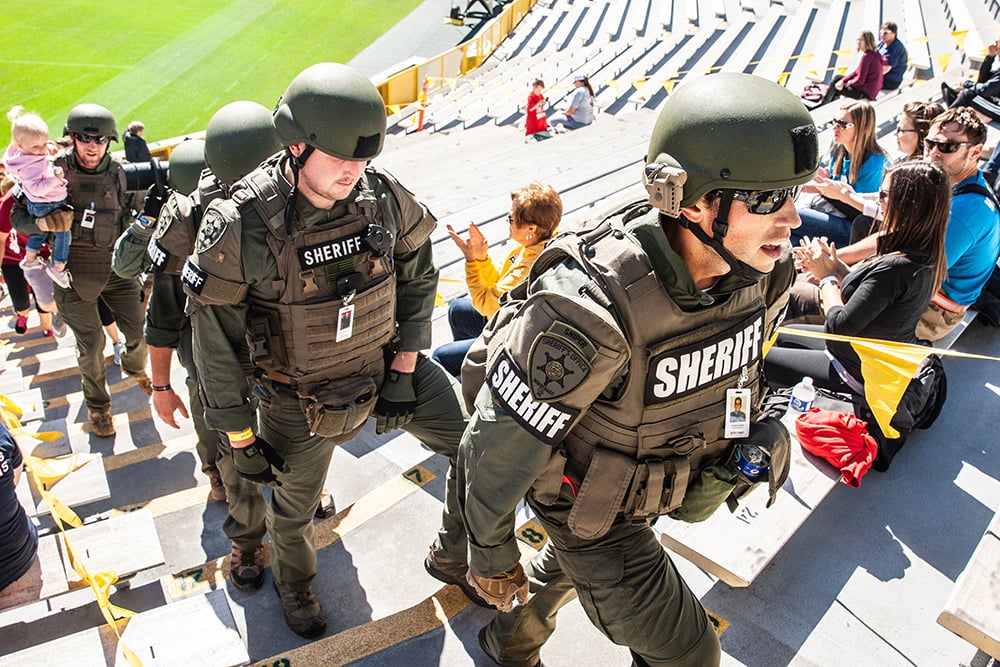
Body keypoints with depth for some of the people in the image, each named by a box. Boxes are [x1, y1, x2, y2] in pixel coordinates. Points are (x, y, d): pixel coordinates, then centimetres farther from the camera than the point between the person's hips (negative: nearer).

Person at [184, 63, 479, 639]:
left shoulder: (381, 194, -17)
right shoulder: (242, 225, -27)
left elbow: (419, 271, 1)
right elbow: (216, 342, -16)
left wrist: (407, 359, -3)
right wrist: (239, 435, -9)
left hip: (385, 363, 3)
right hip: (303, 396, -2)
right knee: (293, 510, 20)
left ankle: (453, 560, 27)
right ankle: (295, 583, 56)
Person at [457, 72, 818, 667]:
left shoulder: (764, 269, -20)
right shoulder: (588, 311, -42)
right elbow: (497, 445, -28)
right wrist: (490, 555, -14)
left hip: (655, 489, 7)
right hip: (585, 505, -7)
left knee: (571, 566, 33)